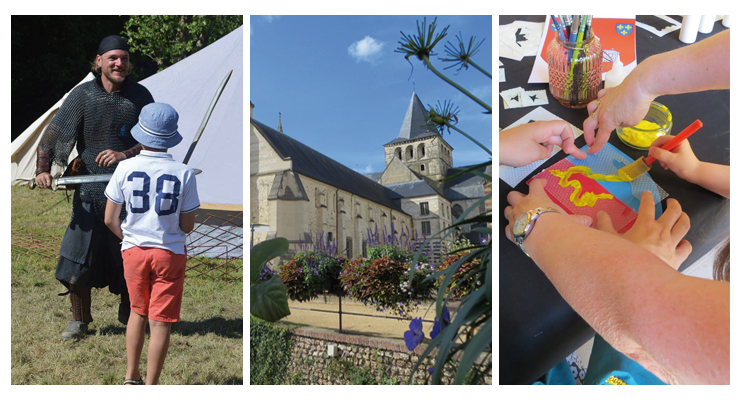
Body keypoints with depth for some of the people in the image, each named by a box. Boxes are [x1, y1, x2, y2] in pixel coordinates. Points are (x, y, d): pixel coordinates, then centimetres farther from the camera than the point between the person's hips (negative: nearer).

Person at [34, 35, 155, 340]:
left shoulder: (140, 95, 0)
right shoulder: (82, 95, 0)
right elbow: (52, 134, -1)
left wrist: (124, 155, -20)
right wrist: (42, 170, -14)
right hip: (90, 191, 0)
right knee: (77, 258, 1)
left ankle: (128, 315, 34)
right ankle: (79, 320, 22)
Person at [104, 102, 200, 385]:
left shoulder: (125, 168, -7)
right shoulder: (184, 173, -11)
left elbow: (110, 220, -3)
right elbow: (187, 226, -6)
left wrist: (128, 238, 15)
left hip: (133, 251, 3)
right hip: (170, 253, -2)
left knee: (138, 312, 22)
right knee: (160, 321, 6)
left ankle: (131, 377, 28)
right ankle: (150, 387, 14)